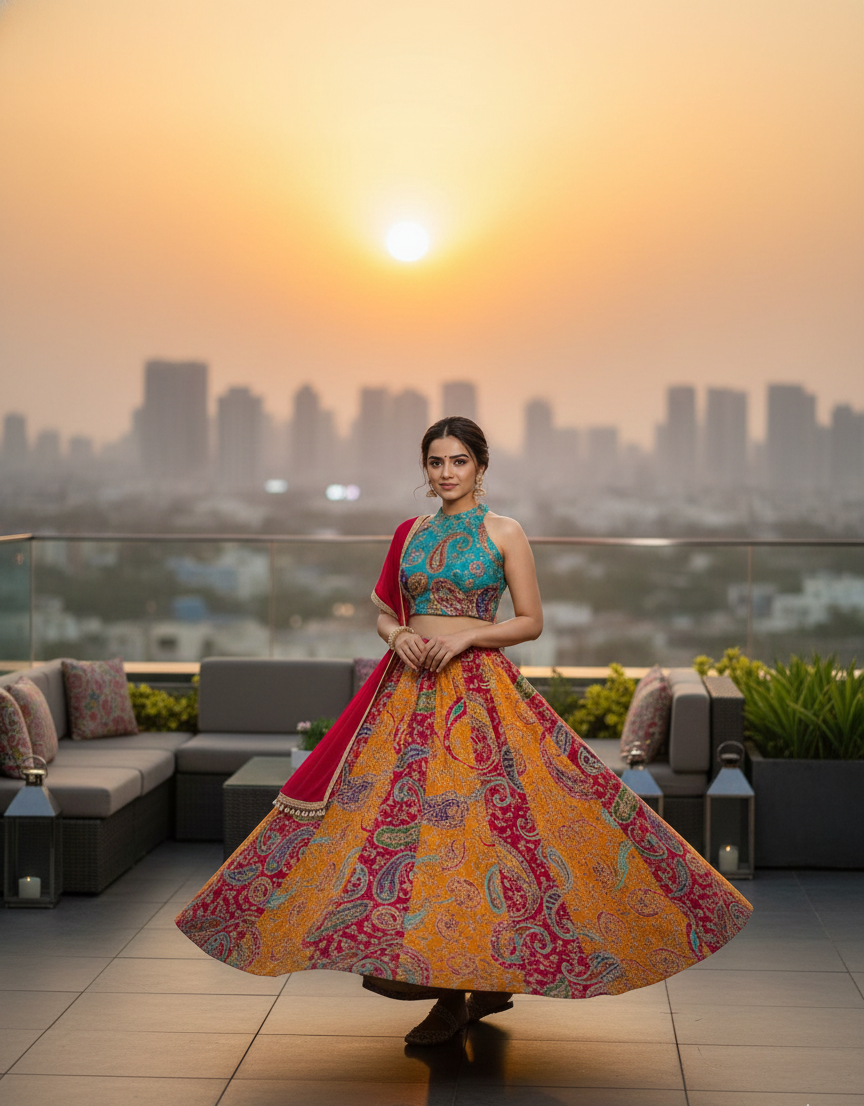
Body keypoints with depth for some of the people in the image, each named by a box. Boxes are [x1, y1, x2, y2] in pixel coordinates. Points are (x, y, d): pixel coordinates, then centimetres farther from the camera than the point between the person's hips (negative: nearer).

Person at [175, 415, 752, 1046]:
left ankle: (456, 990, -1)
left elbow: (532, 622, 0)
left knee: (463, 817, -11)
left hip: (477, 689, -4)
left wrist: (466, 635, -13)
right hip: (410, 687, 5)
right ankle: (484, 984, 10)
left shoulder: (504, 533, 1)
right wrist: (397, 634, -3)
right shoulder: (411, 533, 14)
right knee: (405, 811, -1)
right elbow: (385, 610, 19)